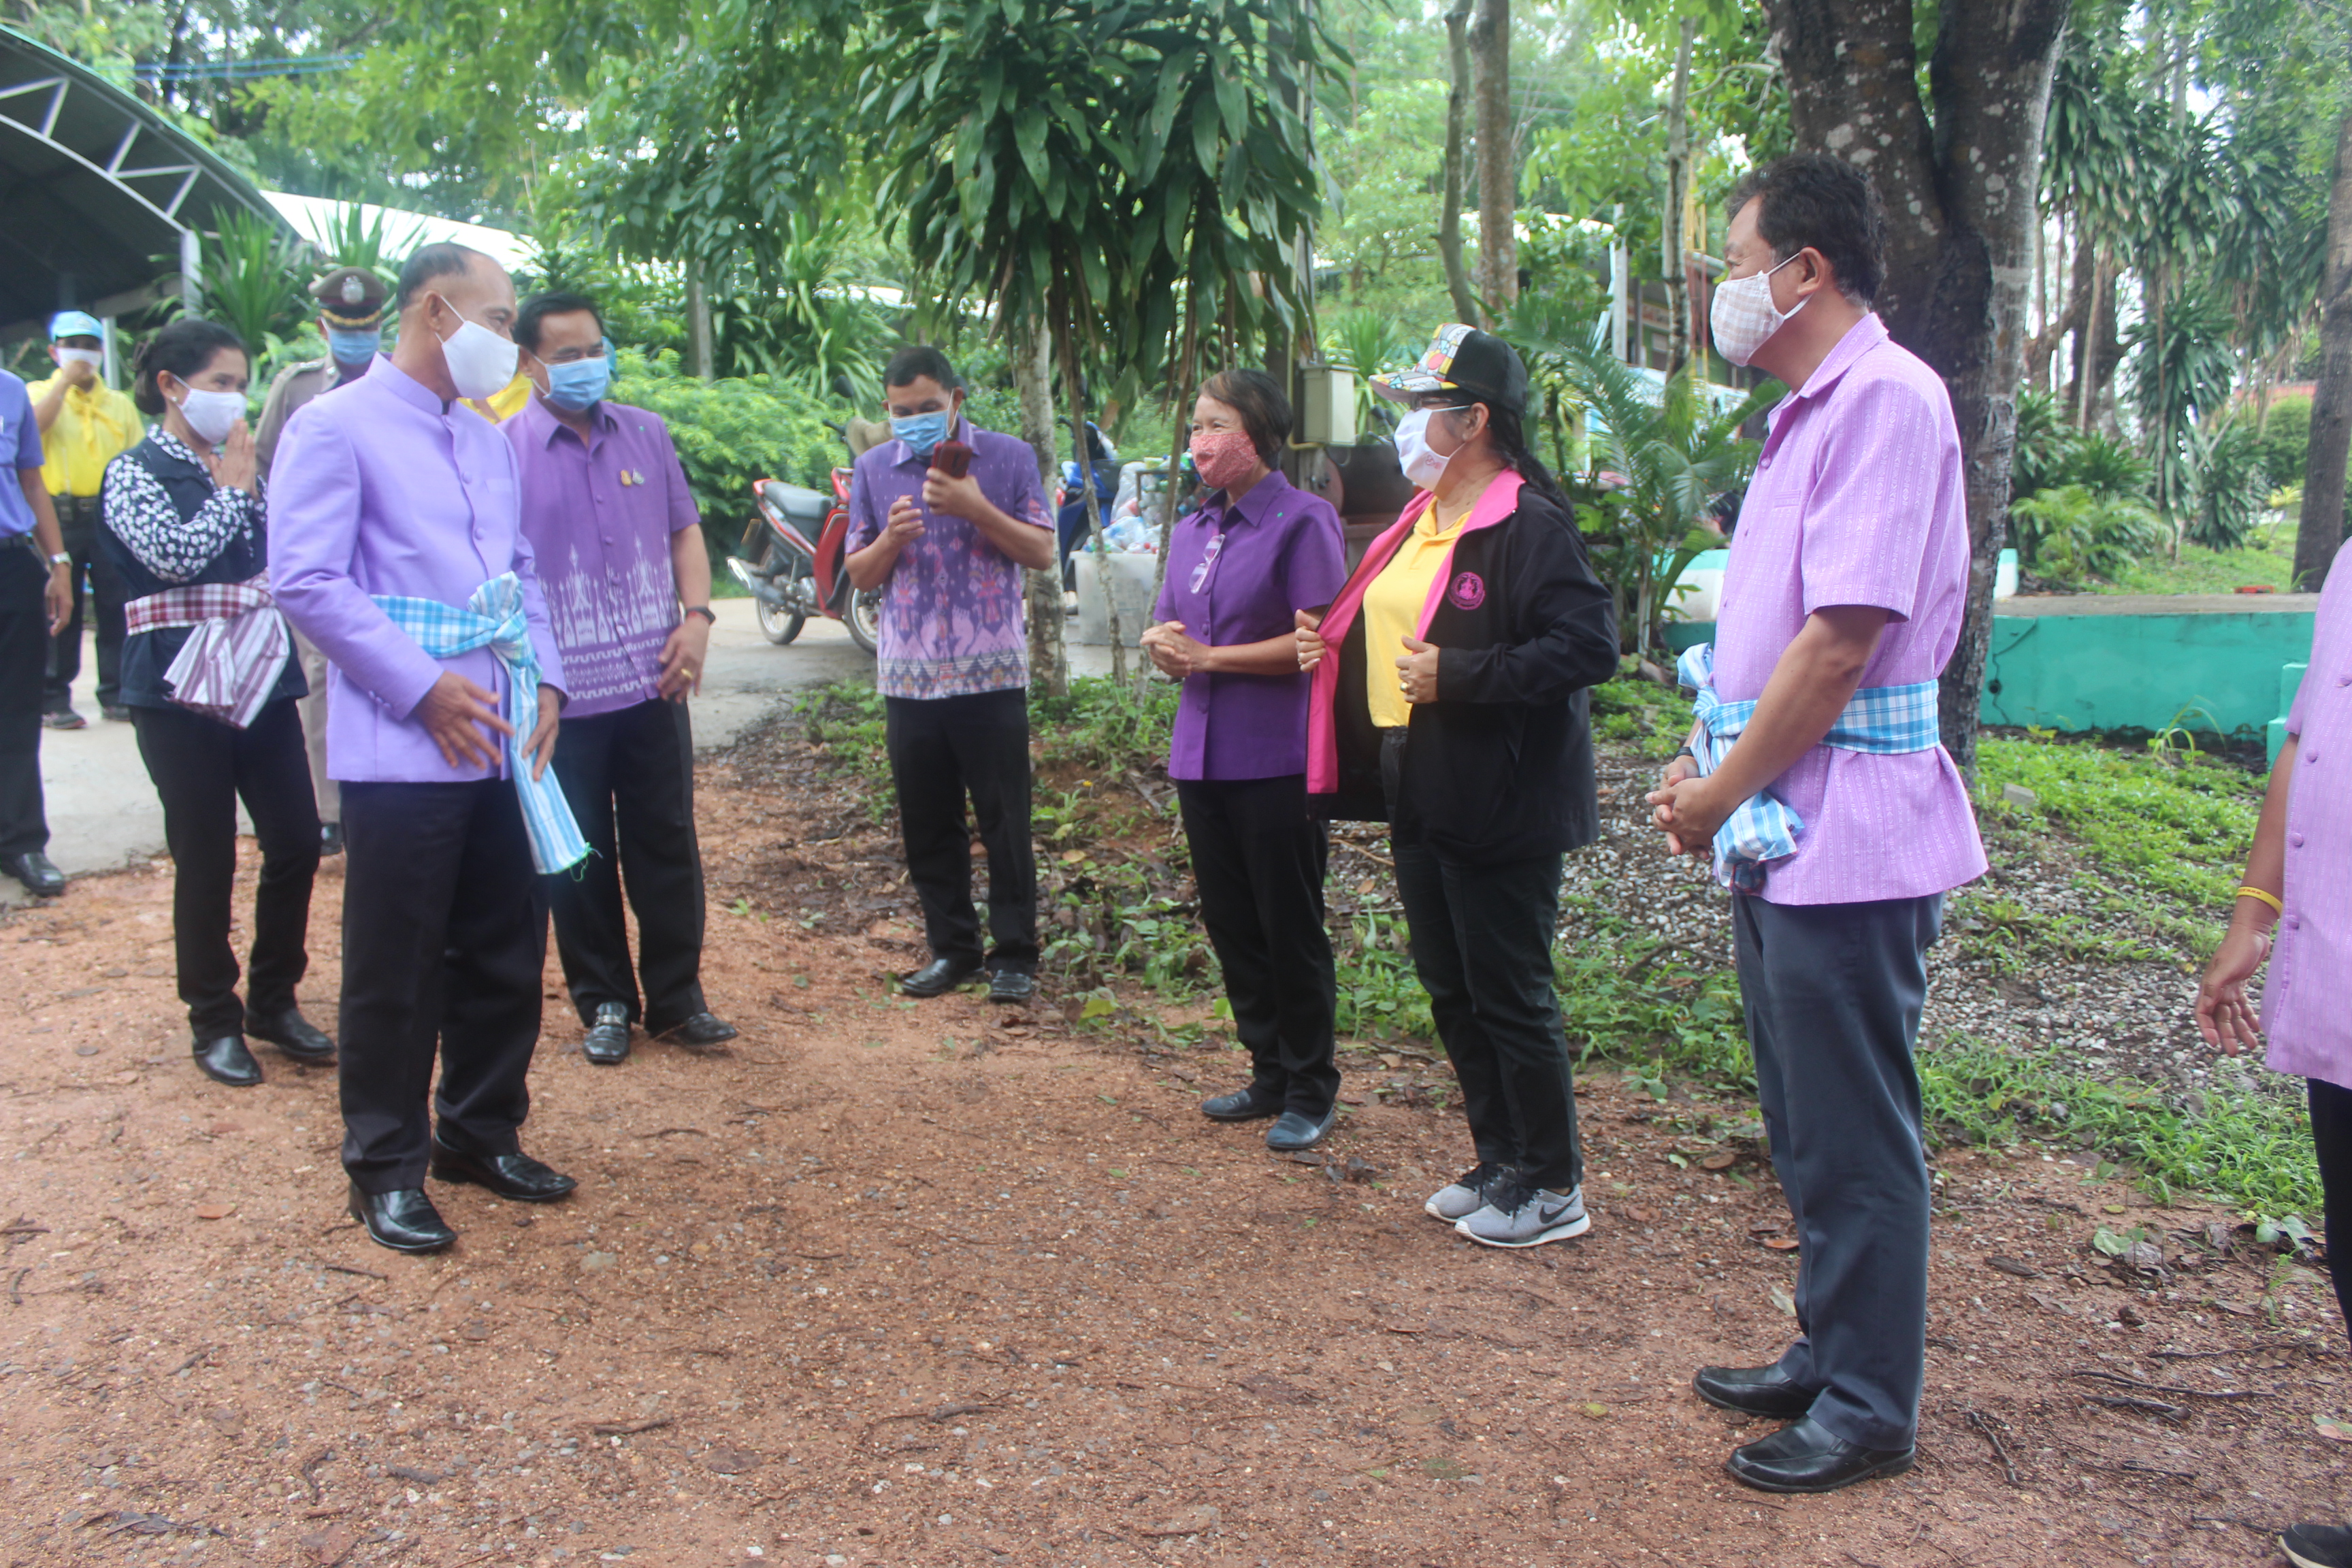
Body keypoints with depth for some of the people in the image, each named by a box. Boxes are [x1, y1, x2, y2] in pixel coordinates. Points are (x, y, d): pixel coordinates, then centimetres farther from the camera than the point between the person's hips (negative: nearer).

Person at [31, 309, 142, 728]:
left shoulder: (120, 404, 14)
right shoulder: (41, 393, 7)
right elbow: (33, 425, -16)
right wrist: (66, 379, -11)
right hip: (60, 516, -2)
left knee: (116, 607, 3)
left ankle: (117, 694, 11)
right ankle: (54, 700, 5)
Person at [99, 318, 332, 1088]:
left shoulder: (239, 466, 12)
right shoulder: (134, 473, -3)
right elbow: (173, 553, -19)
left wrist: (255, 482, 1)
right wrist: (232, 489, -9)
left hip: (262, 677, 5)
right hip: (182, 688, -5)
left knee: (297, 842, 3)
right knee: (206, 861, 2)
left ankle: (274, 1000, 21)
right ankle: (215, 1022, 17)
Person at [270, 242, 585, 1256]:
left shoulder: (486, 439, 19)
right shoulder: (336, 428, -5)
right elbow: (305, 581, -14)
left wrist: (544, 678, 4)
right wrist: (423, 688, -15)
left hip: (504, 742, 7)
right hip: (403, 747, -7)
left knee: (505, 954, 13)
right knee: (395, 968, 2)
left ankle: (480, 1133, 30)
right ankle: (386, 1168, 16)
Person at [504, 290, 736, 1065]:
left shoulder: (646, 434, 8)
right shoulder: (505, 449, -4)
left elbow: (684, 528, 15)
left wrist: (697, 614, -1)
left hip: (653, 680, 3)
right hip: (562, 693, -3)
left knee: (667, 846, 9)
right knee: (581, 860, 8)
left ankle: (677, 996, 20)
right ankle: (604, 1003, 21)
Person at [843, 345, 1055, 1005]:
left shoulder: (1008, 457, 1)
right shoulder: (874, 469, 9)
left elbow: (1042, 552, -3)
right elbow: (859, 574, 12)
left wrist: (975, 509, -15)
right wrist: (890, 539, -9)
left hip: (991, 674, -3)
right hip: (908, 675, 3)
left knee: (1004, 821, 1)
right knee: (927, 825, 8)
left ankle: (1014, 955, 10)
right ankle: (951, 948, 21)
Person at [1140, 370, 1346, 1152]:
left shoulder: (1303, 521, -9)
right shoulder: (1191, 531, 14)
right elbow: (1166, 632, 19)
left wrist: (1209, 657, -15)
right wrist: (1163, 644, -6)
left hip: (1277, 760, -7)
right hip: (1202, 756, 7)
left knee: (1291, 933, 2)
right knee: (1231, 927, 13)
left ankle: (1311, 1092, 16)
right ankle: (1270, 1075, 27)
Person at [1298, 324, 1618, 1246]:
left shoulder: (1529, 526, -16)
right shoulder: (1420, 521, 13)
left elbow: (1589, 646, -25)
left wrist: (1461, 676, -27)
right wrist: (1331, 643, 7)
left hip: (1501, 808, -10)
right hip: (1420, 800, 10)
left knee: (1510, 998, 1)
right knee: (1452, 994, 16)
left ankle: (1554, 1188, 16)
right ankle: (1500, 1164, 31)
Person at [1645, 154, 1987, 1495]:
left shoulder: (1886, 398, -16)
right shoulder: (1811, 412, 16)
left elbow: (1841, 641, -22)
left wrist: (1723, 790, -14)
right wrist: (1709, 759, 7)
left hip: (1845, 835, -10)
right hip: (1782, 832, 10)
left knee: (1856, 1136, 1)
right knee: (1809, 1124, 19)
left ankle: (1871, 1411, 15)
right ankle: (1829, 1355, 34)